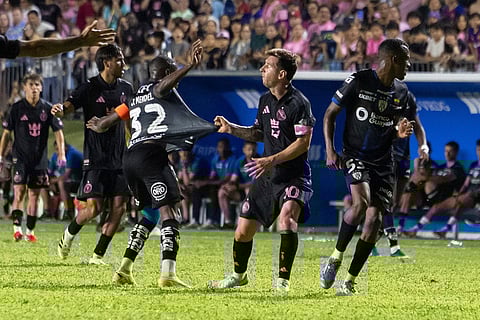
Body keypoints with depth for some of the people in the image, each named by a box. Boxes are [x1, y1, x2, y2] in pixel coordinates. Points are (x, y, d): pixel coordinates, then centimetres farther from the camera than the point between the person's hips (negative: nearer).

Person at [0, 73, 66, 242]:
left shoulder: (47, 108, 1)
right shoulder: (17, 108, -2)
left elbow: (58, 131, 4)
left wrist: (61, 154, -5)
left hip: (40, 158, 2)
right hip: (21, 157, -2)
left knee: (34, 195, 6)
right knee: (19, 192, -14)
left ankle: (30, 231, 13)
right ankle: (17, 227, -16)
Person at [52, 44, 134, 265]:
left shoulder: (126, 88, 10)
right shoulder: (90, 88, -7)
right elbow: (69, 105, -20)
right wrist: (60, 109, -44)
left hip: (120, 158, 5)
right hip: (96, 158, -5)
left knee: (119, 207, -3)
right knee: (94, 207, -11)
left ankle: (98, 255, 5)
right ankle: (69, 235, 19)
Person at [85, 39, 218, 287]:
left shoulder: (136, 98, 27)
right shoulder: (156, 89, 8)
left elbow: (104, 123, 31)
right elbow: (162, 87, -20)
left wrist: (97, 126, 57)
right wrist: (190, 66, -33)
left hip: (130, 158, 8)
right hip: (151, 153, -8)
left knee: (150, 215, 20)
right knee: (169, 213, -14)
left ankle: (124, 270, 14)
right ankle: (168, 273, -30)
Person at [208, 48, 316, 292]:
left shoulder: (298, 103, -15)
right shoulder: (265, 100, 10)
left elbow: (303, 143, -19)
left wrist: (272, 160, -24)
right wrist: (231, 129, 9)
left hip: (293, 176, -7)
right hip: (267, 176, 7)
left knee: (287, 217, -32)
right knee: (243, 230, 9)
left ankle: (283, 279, -24)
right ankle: (239, 275, 34)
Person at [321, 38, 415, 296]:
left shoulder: (401, 91, 8)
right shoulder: (358, 81, -8)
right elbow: (330, 114, -1)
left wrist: (400, 132, -3)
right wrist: (330, 150, -11)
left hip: (383, 162, 5)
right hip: (355, 156, -5)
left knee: (374, 221, -3)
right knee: (361, 202, -29)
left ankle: (350, 281, 7)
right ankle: (335, 258, -9)